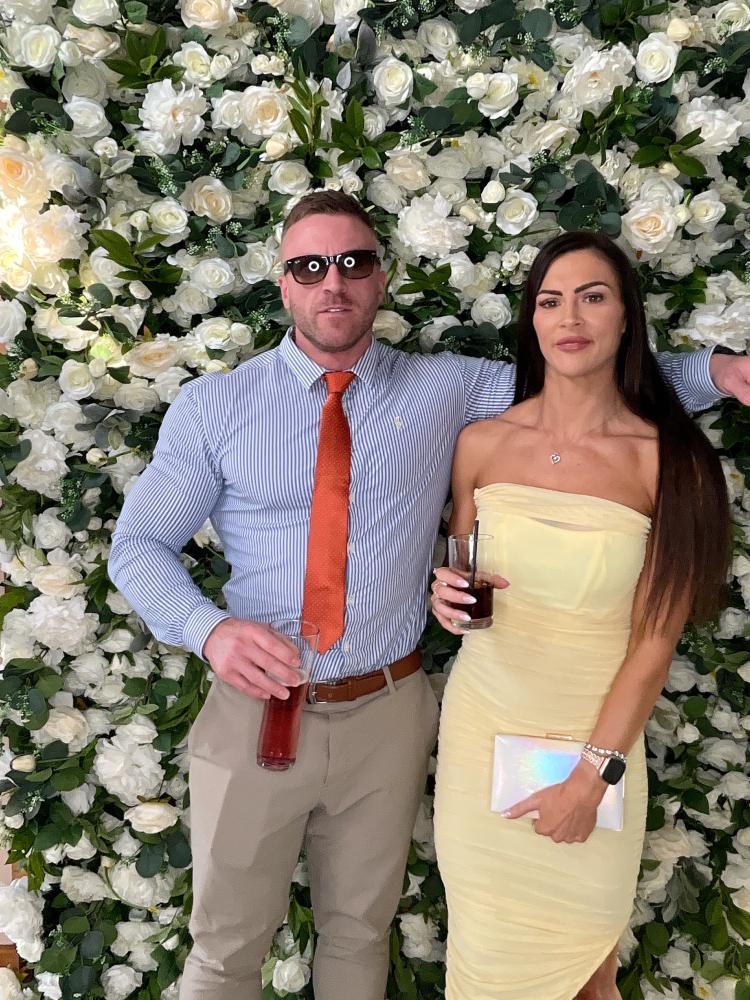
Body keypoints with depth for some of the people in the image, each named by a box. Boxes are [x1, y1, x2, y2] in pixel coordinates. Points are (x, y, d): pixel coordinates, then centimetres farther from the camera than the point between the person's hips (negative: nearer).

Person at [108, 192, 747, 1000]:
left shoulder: (444, 389, -1)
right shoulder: (212, 406, -6)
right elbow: (138, 545, -4)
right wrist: (209, 628, -23)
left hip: (387, 714, 2)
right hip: (259, 710, -1)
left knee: (361, 930, 22)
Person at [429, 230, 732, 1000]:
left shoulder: (668, 462, -11)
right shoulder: (482, 443, -4)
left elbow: (653, 641, -9)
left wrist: (594, 773, -10)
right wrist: (446, 595, -12)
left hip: (597, 737, -1)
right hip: (481, 723, 2)